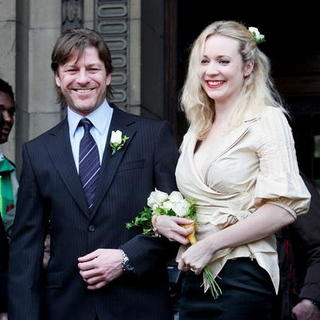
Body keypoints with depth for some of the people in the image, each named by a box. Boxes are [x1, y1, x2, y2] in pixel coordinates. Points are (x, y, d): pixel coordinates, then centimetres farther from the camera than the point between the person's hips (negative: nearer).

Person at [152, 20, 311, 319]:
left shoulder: (266, 119, -5)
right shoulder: (195, 133, 15)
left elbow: (284, 208, -14)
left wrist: (209, 244, -17)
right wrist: (161, 220, 0)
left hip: (241, 277, -6)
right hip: (194, 276, 6)